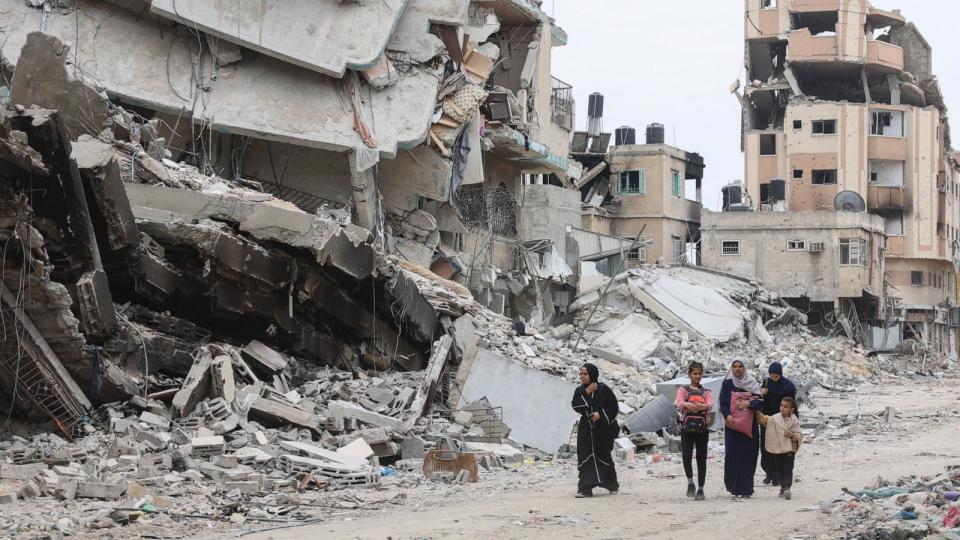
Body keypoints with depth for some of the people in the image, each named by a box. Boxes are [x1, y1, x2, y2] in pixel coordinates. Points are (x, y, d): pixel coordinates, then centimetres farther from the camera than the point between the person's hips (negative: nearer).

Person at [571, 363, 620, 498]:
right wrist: (586, 393, -15)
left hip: (603, 428, -3)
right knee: (585, 458, -8)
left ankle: (612, 485, 27)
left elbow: (614, 407, -4)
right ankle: (585, 488, -12)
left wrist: (601, 414, -17)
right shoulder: (579, 391, 5)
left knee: (604, 456, 5)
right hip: (586, 429, 3)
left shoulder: (604, 389, -5)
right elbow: (576, 406, -9)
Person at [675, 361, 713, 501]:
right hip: (687, 428, -1)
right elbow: (679, 403, -12)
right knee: (687, 456, -14)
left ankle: (700, 489, 9)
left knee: (701, 458, 2)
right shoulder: (683, 389, 8)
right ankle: (690, 482, 7)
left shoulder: (706, 392, 12)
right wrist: (689, 405, -36)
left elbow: (710, 404, -9)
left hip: (703, 428, 1)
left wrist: (703, 406, -34)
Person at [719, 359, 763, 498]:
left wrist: (749, 403, -19)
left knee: (748, 457, -2)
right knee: (733, 455, -7)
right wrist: (727, 415, -16)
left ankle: (746, 489, 3)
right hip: (732, 424, 0)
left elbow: (759, 401, 0)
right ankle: (734, 487, 0)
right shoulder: (727, 383, 7)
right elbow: (722, 403, 2)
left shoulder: (752, 383, 8)